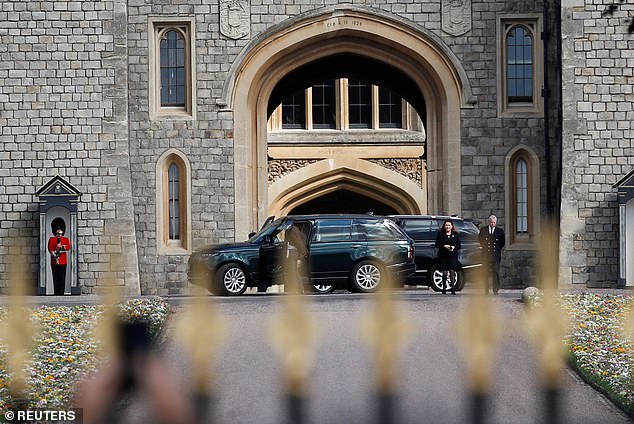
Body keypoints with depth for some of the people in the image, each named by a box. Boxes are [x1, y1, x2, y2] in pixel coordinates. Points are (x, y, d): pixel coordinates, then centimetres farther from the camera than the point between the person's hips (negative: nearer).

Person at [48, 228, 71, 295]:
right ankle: (56, 293, 3)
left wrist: (61, 247, -19)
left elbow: (68, 247, -4)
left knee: (62, 279, -3)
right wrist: (54, 254, -18)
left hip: (63, 262, 1)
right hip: (54, 261, -1)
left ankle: (61, 293, -3)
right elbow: (50, 248, -4)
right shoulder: (51, 239, 9)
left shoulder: (66, 239, 13)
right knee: (55, 278, 0)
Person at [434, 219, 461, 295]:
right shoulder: (440, 234, 6)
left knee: (452, 271, -12)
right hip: (443, 255, 0)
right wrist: (444, 246, -14)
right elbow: (437, 244, 2)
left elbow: (459, 245, 8)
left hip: (453, 255, 0)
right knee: (444, 272, 2)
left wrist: (454, 247, -13)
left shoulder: (456, 234, 9)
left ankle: (453, 288, -14)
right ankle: (444, 288, 14)